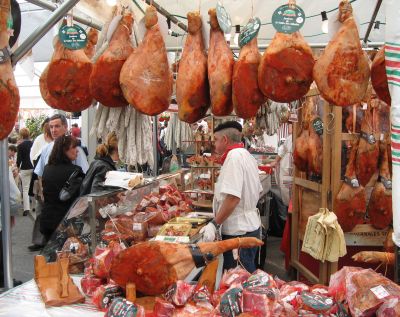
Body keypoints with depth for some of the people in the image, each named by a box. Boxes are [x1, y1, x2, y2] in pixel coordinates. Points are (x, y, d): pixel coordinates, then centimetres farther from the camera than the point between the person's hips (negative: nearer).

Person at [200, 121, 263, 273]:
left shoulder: (234, 157, -17)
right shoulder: (247, 156, 14)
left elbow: (233, 197, -25)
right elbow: (257, 191, 21)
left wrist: (214, 224, -21)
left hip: (238, 231, -10)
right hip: (251, 225, 10)